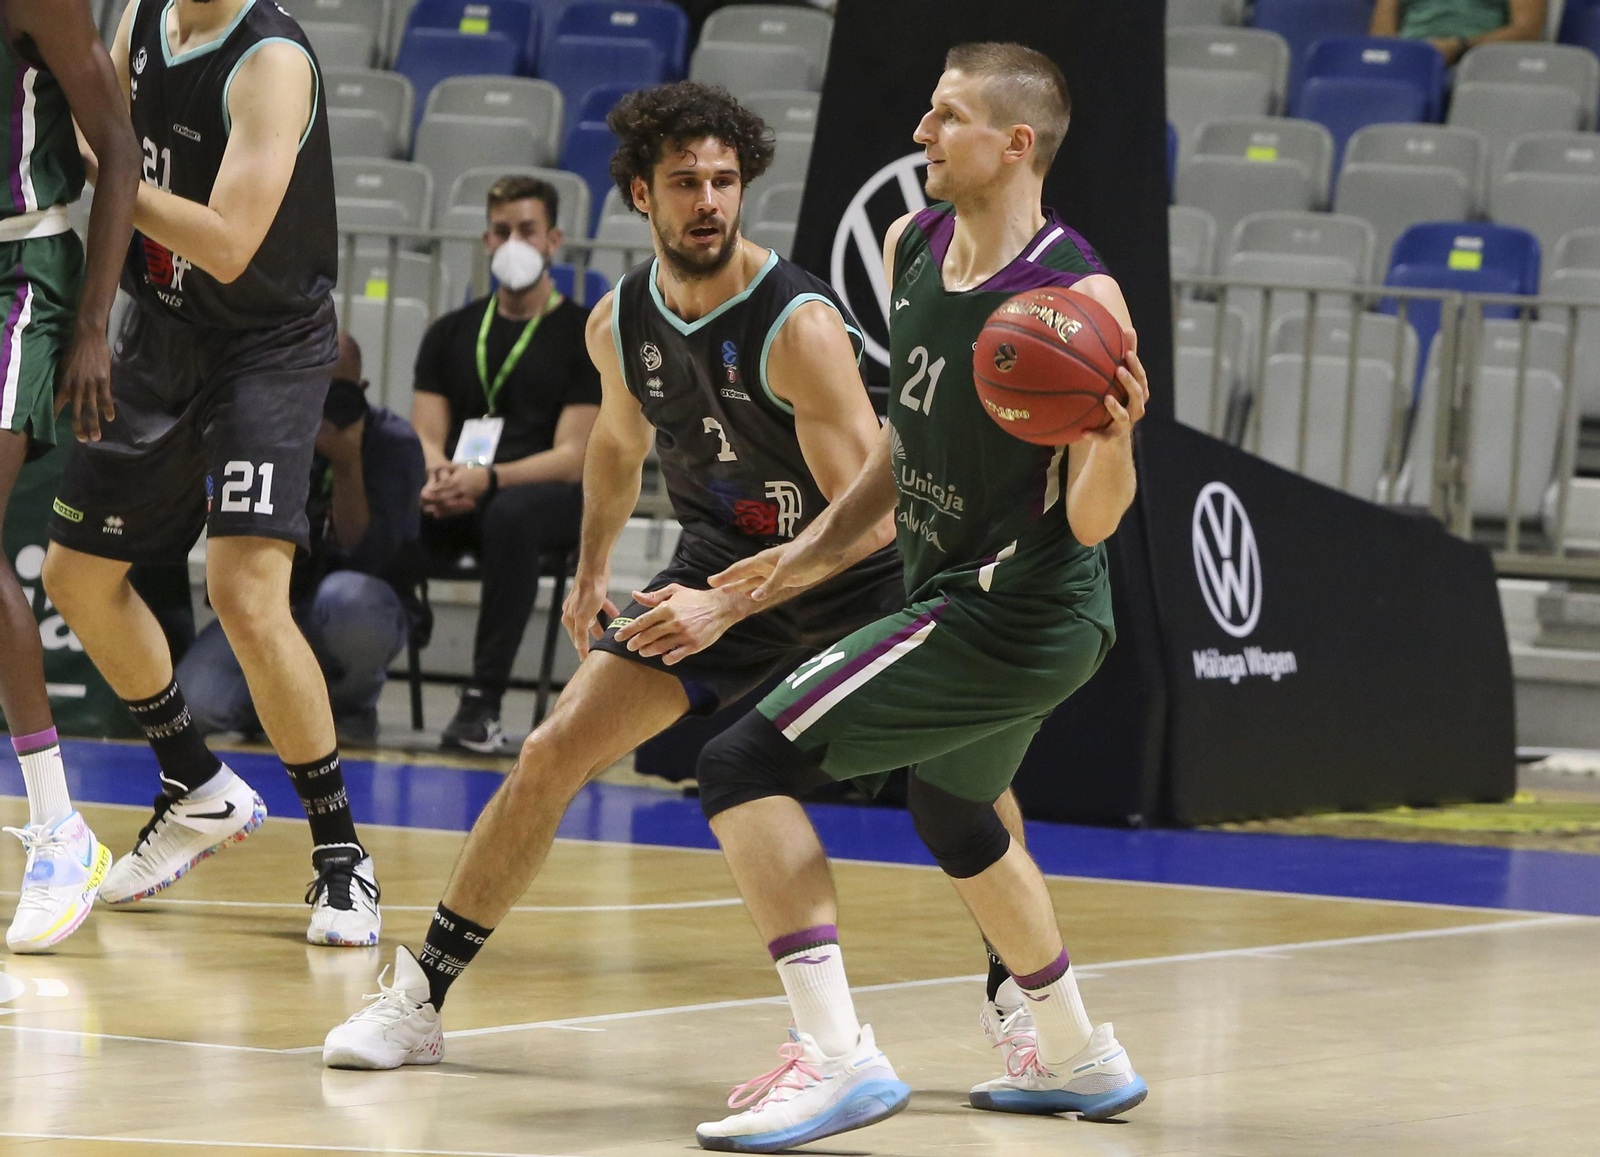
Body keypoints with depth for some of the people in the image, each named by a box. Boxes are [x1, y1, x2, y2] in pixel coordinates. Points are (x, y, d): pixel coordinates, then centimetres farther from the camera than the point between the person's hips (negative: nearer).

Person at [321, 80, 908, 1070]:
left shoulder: (799, 326, -26)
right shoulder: (621, 323, -6)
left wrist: (727, 607, -33)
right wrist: (593, 572, 13)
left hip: (851, 580, -5)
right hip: (717, 563, 5)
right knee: (553, 755, -5)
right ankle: (419, 999, 3)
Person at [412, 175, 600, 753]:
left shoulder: (585, 335, 5)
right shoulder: (451, 333, 19)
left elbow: (572, 459, -5)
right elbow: (426, 436, 10)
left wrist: (487, 480, -23)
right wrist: (439, 476, -16)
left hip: (550, 496, -3)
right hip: (457, 500, 3)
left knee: (509, 516, -41)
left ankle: (483, 701, -40)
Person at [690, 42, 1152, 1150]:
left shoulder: (1078, 297, -21)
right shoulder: (912, 247, 3)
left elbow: (1092, 521, -20)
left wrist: (1115, 436, -40)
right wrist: (820, 548, 12)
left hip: (1010, 612, -10)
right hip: (984, 606, 10)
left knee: (746, 765, -16)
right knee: (951, 812, 32)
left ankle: (838, 1055, -22)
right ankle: (1077, 1057, 48)